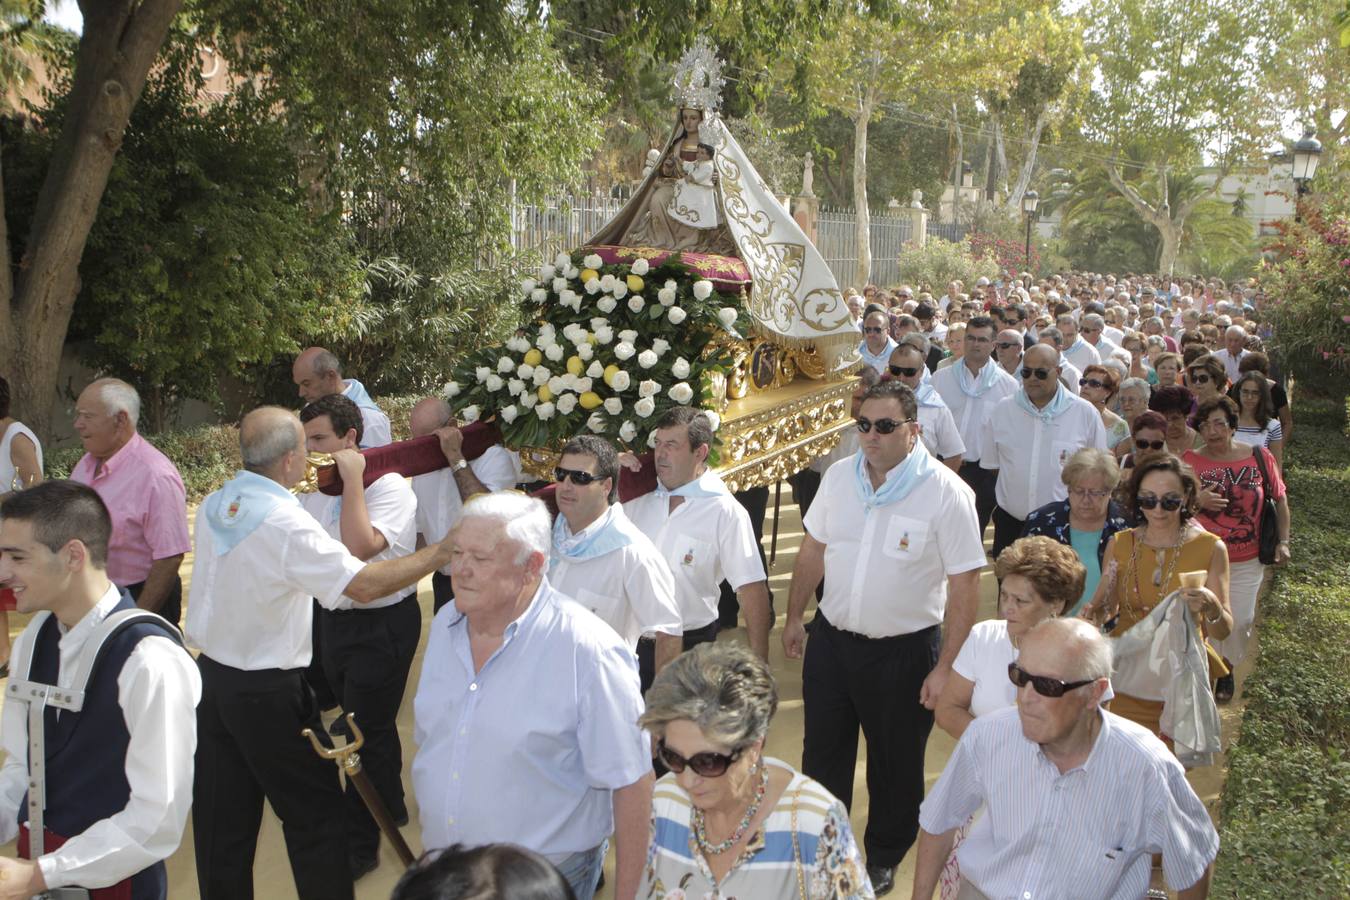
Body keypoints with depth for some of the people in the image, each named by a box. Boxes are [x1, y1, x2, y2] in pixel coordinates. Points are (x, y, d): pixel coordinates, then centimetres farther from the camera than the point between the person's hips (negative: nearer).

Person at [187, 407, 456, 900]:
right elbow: (362, 584, -26)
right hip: (268, 692, -7)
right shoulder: (284, 521, -22)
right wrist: (439, 552, -18)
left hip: (211, 674, 7)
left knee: (222, 822, 17)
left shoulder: (213, 505, 0)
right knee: (317, 815, 8)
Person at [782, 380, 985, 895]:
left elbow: (964, 586, -15)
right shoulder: (839, 477, -1)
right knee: (822, 753, 17)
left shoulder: (946, 493, -16)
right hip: (831, 639, 4)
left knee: (896, 764, 15)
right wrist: (794, 617, 13)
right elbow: (813, 550, 11)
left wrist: (945, 667, -16)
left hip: (905, 651, -4)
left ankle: (884, 857, 39)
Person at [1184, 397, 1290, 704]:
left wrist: (1283, 541, 1)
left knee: (1240, 621, 5)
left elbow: (1280, 499, 7)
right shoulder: (1189, 460, -5)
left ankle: (1226, 667, 31)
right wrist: (1198, 503, -20)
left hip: (1246, 561, 1)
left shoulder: (1260, 458, -3)